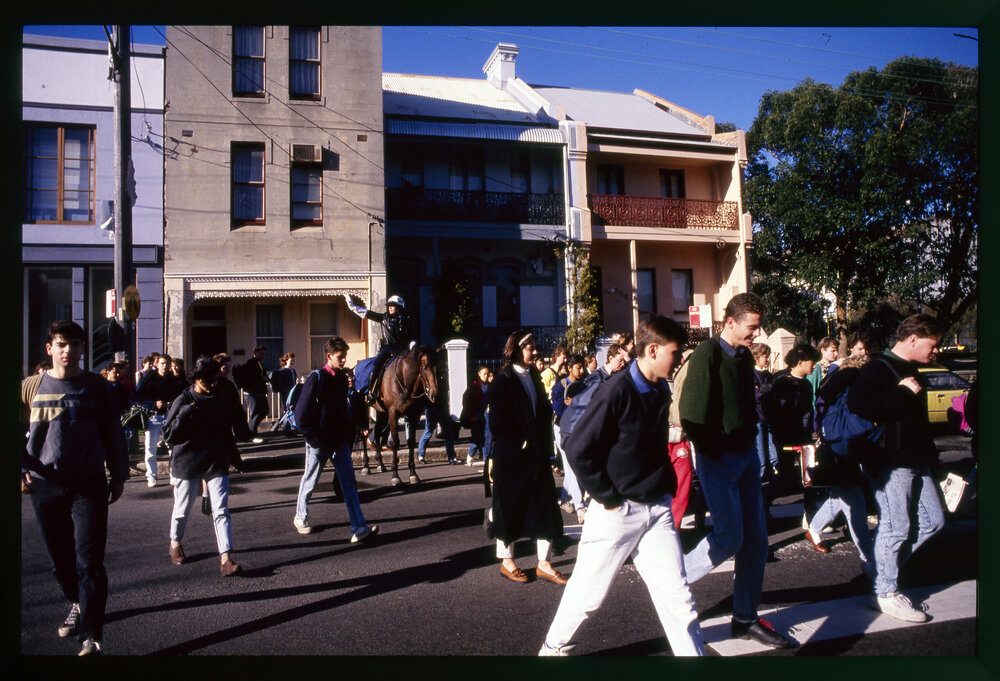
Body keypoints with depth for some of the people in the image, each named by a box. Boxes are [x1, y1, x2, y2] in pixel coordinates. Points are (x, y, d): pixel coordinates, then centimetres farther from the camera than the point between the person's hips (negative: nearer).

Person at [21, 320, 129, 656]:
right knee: (60, 559, 15)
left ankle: (91, 637, -2)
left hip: (89, 485, -2)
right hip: (44, 486, 2)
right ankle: (78, 604, 42)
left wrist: (118, 475, 7)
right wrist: (20, 469, -8)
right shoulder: (31, 386, 3)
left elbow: (113, 433, 7)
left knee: (89, 562, -6)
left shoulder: (95, 386, 1)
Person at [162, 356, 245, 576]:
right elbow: (169, 435, -13)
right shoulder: (183, 401, -10)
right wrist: (184, 415, -27)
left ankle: (226, 558, -8)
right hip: (187, 464, -3)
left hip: (216, 463, 3)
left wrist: (235, 457, 22)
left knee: (221, 510, -5)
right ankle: (175, 543, 42)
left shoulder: (217, 400, 6)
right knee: (182, 509, 14)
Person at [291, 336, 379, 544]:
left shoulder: (342, 378, 6)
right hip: (319, 442, -5)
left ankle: (358, 529, -6)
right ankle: (301, 517, 37)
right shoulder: (316, 378, -12)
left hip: (340, 441, 5)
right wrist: (312, 438, -15)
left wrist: (348, 436, 9)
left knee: (349, 482, -2)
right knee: (310, 480, 13)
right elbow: (301, 413, -14)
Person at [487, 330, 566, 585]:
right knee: (509, 507, 6)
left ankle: (544, 564, 15)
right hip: (512, 457, -6)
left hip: (538, 455, 7)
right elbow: (498, 422, -14)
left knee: (544, 507, 6)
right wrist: (519, 444, -13)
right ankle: (506, 561, 21)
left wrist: (545, 445, 6)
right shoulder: (502, 382, -10)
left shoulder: (534, 378, 12)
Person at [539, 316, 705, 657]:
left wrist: (667, 485, 11)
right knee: (588, 592, 10)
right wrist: (607, 497, -15)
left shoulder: (660, 391, 6)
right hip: (617, 510, -6)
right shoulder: (617, 392, -19)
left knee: (677, 594, 5)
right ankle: (554, 646, 33)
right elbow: (578, 449, -19)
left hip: (656, 507, 6)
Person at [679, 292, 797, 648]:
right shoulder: (707, 354, -14)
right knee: (729, 538, -10)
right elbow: (693, 413, -18)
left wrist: (750, 439, 12)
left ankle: (746, 618, 21)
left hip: (746, 455, 8)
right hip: (718, 459, -8)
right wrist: (714, 452, -15)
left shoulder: (745, 356, 12)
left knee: (755, 538, 9)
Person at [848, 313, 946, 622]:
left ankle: (882, 565, 22)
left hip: (916, 463, 10)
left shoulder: (913, 373, 19)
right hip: (889, 463, -10)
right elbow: (857, 406, -29)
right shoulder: (878, 368, -12)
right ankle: (886, 593, 9)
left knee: (933, 519, 12)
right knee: (896, 526, -4)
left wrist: (931, 457, 26)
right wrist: (902, 393, -22)